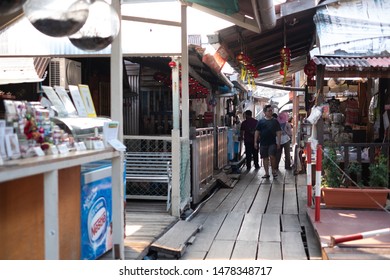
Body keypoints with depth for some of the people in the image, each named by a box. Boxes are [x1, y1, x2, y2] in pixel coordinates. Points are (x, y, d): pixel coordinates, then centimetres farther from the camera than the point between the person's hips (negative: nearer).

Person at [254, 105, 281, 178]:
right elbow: (257, 132, 6)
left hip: (272, 142, -1)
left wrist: (278, 142, -4)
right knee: (265, 158, 6)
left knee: (272, 156, -13)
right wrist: (255, 142, 1)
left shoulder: (275, 121, 5)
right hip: (263, 143, 1)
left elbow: (278, 132, 4)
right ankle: (267, 173, 14)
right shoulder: (261, 121, 4)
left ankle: (274, 171, 5)